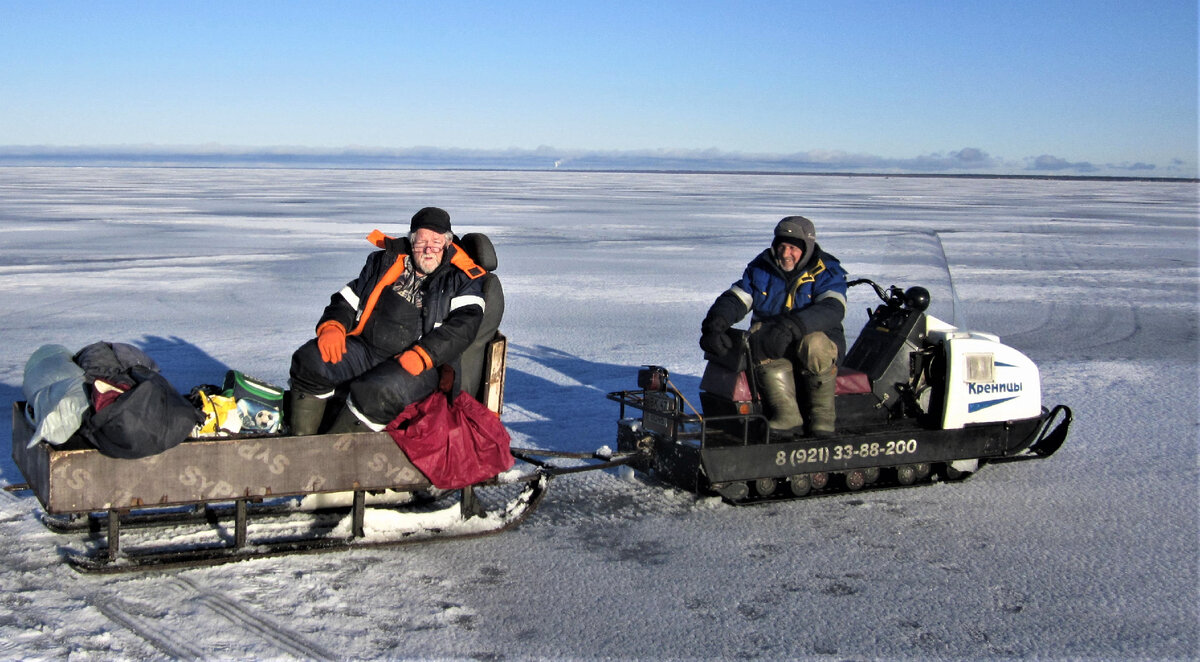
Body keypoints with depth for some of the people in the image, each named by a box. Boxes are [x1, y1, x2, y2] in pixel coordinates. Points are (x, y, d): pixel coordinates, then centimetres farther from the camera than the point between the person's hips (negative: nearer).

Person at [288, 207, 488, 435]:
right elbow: (348, 298, 20)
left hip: (420, 367, -5)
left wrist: (421, 356, -22)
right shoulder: (385, 262, 19)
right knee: (309, 361, -17)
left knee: (376, 393, -35)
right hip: (365, 348, 5)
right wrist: (332, 326, -3)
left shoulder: (462, 280, 6)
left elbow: (463, 325, -9)